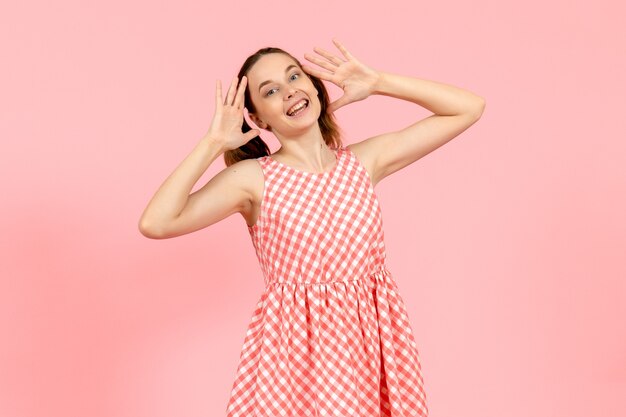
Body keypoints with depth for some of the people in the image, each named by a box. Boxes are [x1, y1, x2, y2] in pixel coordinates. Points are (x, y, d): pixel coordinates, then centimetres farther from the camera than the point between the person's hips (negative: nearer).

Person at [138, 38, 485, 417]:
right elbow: (155, 224, -17)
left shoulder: (366, 159, 3)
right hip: (295, 343, -2)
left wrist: (377, 83, 0)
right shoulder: (252, 178, -5)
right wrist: (213, 144, -12)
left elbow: (470, 108, 5)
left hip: (373, 337, 3)